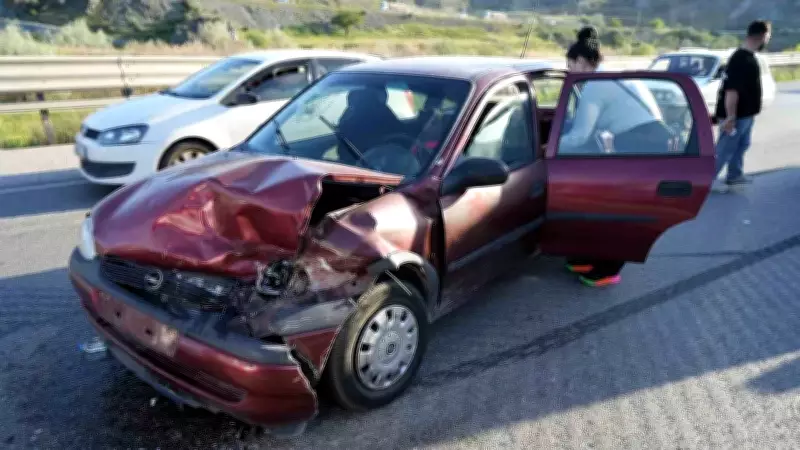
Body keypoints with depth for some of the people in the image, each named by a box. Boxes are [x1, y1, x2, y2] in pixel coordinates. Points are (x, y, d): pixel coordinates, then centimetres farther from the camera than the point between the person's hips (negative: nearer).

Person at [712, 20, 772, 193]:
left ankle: (734, 175, 34)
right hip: (737, 116, -10)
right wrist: (730, 117, -30)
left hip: (745, 114, 10)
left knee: (741, 145, 21)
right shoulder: (741, 59, -24)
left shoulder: (748, 56, 9)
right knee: (725, 148, -1)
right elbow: (732, 90, -29)